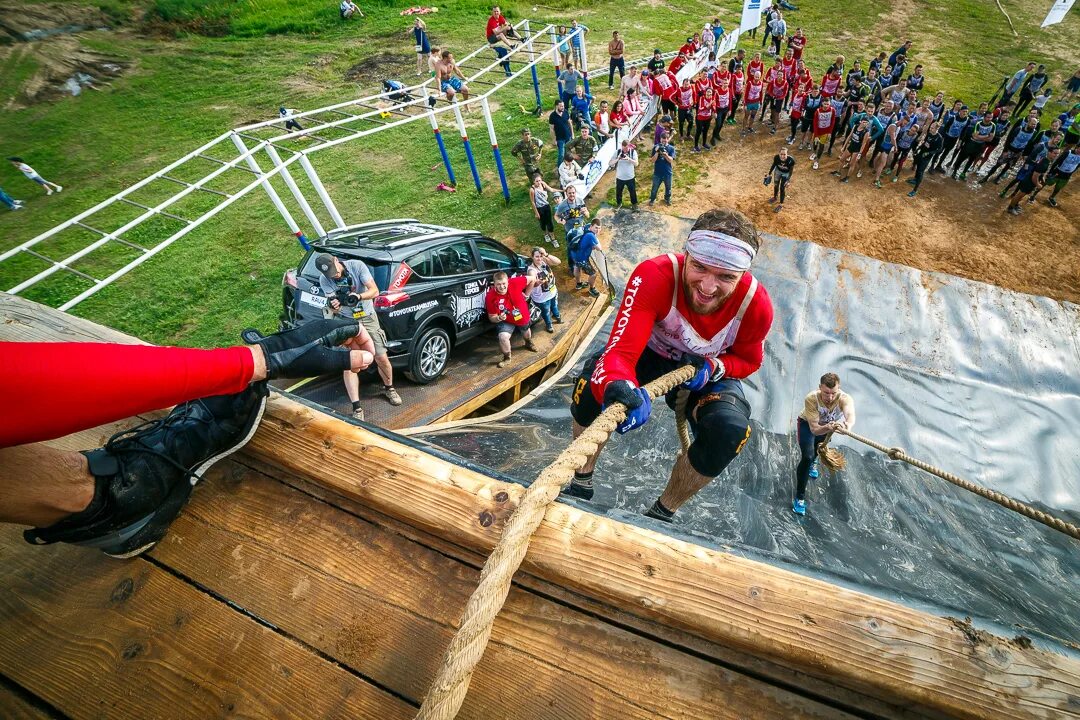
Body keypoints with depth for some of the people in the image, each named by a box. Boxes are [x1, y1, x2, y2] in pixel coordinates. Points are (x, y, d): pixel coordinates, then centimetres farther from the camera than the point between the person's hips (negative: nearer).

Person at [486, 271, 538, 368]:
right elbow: (491, 317, -21)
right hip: (506, 321, -2)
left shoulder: (514, 282, -31)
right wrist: (499, 318, -43)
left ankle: (529, 344, 66)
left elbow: (532, 279, -17)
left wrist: (526, 294, -11)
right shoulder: (490, 297, -31)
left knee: (526, 332, 29)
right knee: (503, 337, -25)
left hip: (523, 316, 3)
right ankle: (507, 358, 4)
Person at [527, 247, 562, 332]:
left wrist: (546, 255, -39)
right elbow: (533, 283, -47)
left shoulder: (544, 261, -14)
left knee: (554, 306, 35)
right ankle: (548, 325, 54)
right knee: (546, 312, 23)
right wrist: (538, 282, -72)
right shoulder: (532, 269, -31)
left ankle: (557, 316, 68)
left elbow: (558, 262, -26)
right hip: (542, 298, -5)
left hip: (553, 292, 6)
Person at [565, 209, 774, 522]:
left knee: (730, 430, -28)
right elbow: (621, 350, -43)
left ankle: (662, 512, -1)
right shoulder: (655, 275, -35)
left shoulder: (756, 304, -25)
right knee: (593, 379, -31)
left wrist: (714, 366, -27)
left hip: (709, 371, 2)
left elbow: (749, 359, -5)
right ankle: (581, 483, -6)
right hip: (653, 354, -1)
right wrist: (617, 386, -67)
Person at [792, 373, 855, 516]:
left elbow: (850, 415, -59)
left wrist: (847, 425, -82)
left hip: (829, 424, 3)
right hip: (808, 424, -3)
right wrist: (827, 428, -64)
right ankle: (799, 498, -4)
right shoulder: (811, 399, -40)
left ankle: (813, 462, 64)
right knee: (807, 457, -18)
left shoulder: (845, 399, -37)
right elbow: (814, 429, -42)